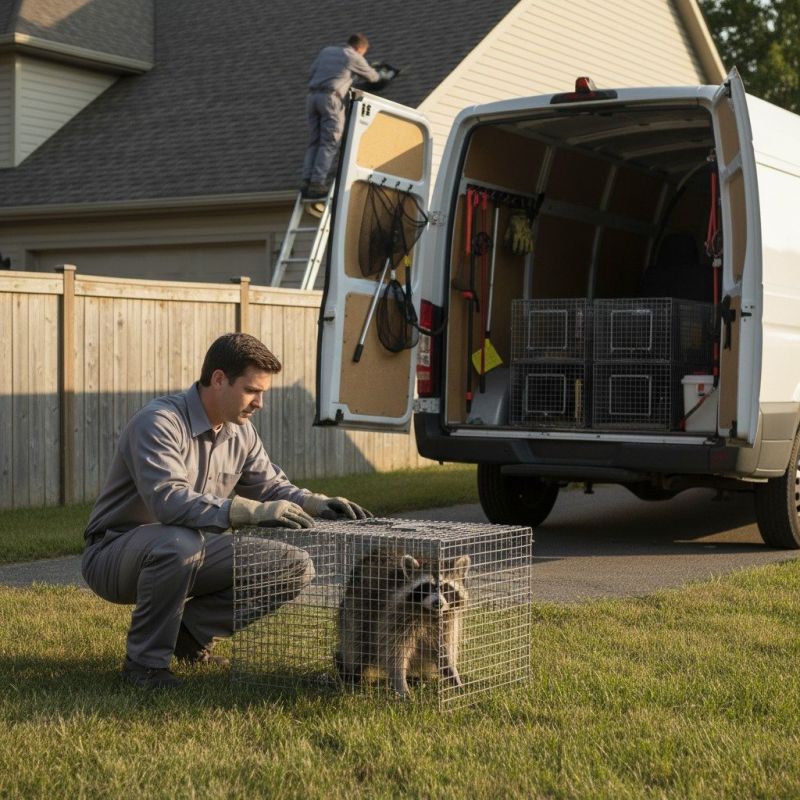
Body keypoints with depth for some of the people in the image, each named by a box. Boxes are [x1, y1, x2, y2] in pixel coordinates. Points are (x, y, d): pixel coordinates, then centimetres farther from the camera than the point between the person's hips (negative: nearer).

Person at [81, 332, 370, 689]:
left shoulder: (240, 431, 2)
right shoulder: (159, 422, -24)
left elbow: (270, 485, 13)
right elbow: (168, 501, -38)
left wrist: (315, 503, -9)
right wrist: (251, 511, -46)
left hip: (186, 551, 7)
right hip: (114, 552, -7)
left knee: (295, 568, -6)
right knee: (180, 542, -42)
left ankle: (189, 630, 5)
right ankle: (145, 660, -20)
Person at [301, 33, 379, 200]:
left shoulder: (327, 51, 22)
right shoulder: (355, 58, 9)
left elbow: (312, 71, 18)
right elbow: (372, 77, 22)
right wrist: (379, 76, 45)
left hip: (313, 96, 6)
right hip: (331, 98, -6)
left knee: (314, 142, 6)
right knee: (330, 143, -7)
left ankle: (307, 181, -5)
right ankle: (318, 183, -18)